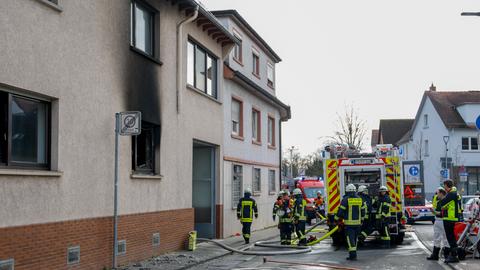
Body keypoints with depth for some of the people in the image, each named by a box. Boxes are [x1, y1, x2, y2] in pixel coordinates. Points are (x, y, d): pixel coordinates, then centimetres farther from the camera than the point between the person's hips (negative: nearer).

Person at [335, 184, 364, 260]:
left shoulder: (346, 199, -9)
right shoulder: (360, 199, 7)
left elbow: (340, 211, -9)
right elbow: (362, 212, 14)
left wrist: (337, 219, 3)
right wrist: (361, 220, 27)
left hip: (349, 223, -5)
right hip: (357, 223, 5)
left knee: (350, 239, -4)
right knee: (354, 239, 14)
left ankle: (353, 255, -13)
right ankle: (352, 255, 18)